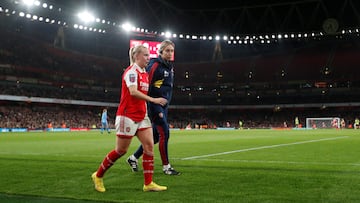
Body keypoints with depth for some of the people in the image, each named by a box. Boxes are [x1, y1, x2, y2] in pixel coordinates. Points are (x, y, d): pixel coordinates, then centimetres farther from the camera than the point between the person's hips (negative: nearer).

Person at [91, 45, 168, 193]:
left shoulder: (145, 74, 13)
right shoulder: (131, 71, -13)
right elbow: (133, 92, -28)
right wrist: (153, 100, -32)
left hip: (141, 116, 8)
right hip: (128, 116, -8)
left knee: (149, 146, -3)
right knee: (121, 150, 1)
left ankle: (148, 183, 1)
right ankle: (98, 175, 20)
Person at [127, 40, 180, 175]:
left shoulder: (170, 67, 14)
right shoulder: (155, 65, -13)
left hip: (163, 106, 9)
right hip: (155, 105, -9)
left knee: (155, 136, 11)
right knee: (164, 134, -9)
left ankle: (133, 158, 24)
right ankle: (166, 166, 2)